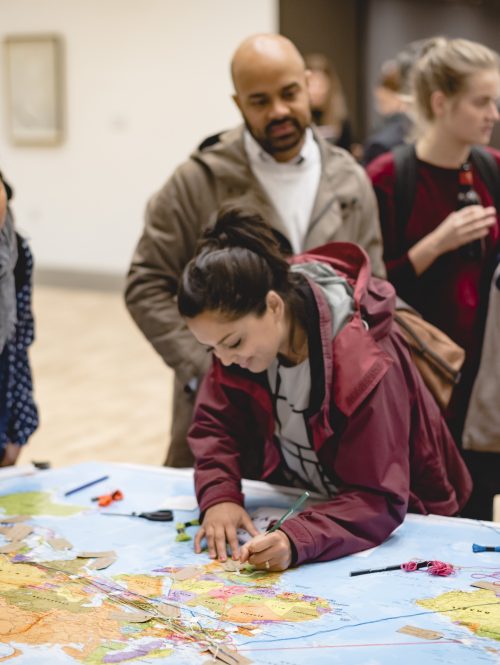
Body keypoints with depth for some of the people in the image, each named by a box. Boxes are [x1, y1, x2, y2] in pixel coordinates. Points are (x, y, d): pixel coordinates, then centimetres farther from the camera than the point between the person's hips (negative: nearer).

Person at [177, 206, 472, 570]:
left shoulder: (364, 365, -30)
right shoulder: (240, 332, -13)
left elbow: (378, 501, -30)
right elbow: (216, 424, -5)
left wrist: (297, 539, -45)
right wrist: (219, 496, -25)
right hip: (305, 508, 4)